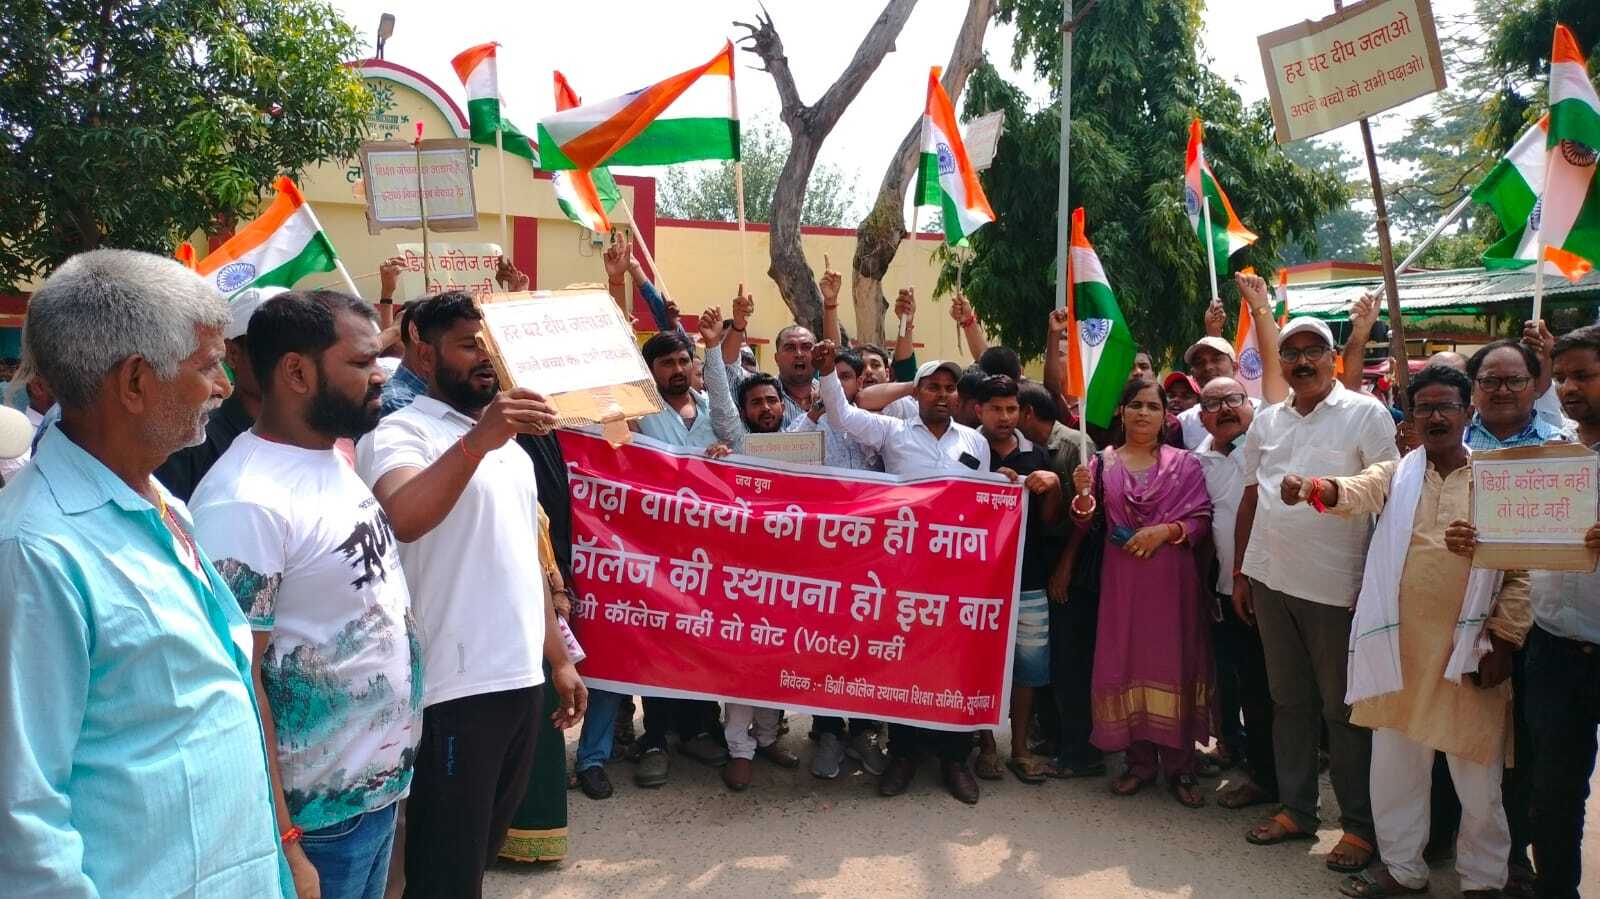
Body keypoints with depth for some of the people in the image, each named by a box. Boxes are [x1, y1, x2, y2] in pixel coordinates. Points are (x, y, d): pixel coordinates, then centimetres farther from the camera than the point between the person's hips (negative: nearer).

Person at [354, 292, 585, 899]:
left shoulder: (511, 447, 17)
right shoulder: (402, 432, -9)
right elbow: (404, 521, -31)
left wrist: (558, 659, 17)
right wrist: (478, 439, -40)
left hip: (522, 679, 8)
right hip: (454, 688, -7)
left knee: (484, 846, 20)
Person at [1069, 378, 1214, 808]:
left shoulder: (1184, 463, 5)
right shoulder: (1103, 462, 7)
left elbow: (1202, 519, 0)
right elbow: (1087, 526, 5)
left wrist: (1166, 530, -15)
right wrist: (1083, 496, -14)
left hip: (1172, 578, -1)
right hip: (1121, 578, 1)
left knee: (1172, 662, 0)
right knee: (1127, 661, 3)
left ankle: (1179, 764, 11)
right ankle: (1140, 759, 16)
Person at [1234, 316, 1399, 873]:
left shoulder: (1365, 414, -5)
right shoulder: (1267, 421, 11)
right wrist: (1239, 573, 12)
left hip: (1336, 586, -5)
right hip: (1270, 579, 5)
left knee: (1343, 710, 4)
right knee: (1289, 701, 14)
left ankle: (1360, 826, 17)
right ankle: (1296, 810, 26)